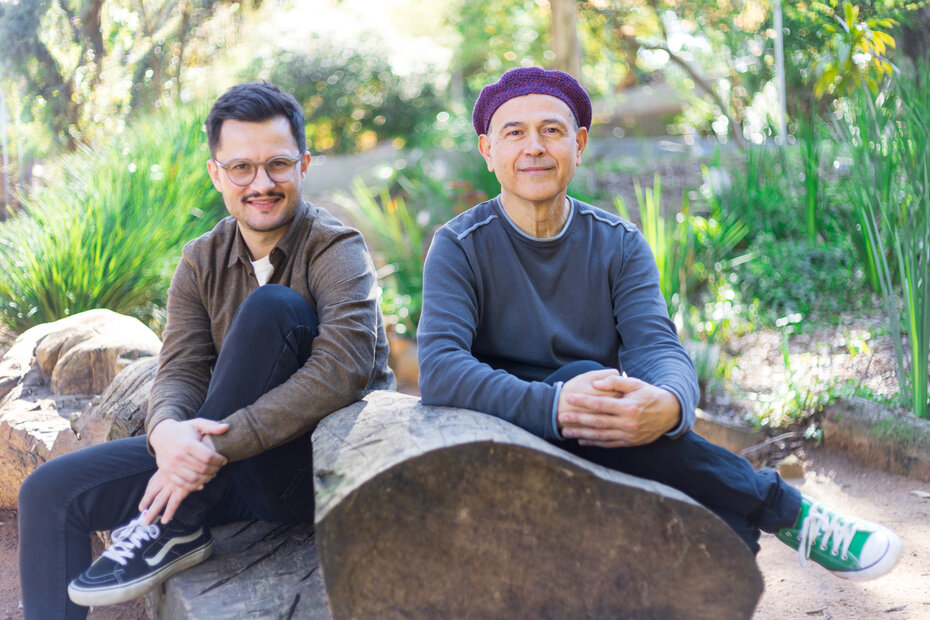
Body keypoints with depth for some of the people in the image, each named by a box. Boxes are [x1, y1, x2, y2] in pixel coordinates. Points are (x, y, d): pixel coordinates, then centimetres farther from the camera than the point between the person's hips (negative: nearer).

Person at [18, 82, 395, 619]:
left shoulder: (337, 249, -11)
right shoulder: (203, 262, 7)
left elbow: (341, 372, -26)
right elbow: (180, 372, -3)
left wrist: (219, 444, -32)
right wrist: (168, 431, -28)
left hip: (324, 467, -6)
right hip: (236, 467, 6)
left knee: (273, 307, -28)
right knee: (51, 491, -5)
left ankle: (176, 527, -22)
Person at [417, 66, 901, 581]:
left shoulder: (619, 244, 4)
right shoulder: (460, 248, -4)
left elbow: (659, 348, -11)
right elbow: (439, 368, -20)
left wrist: (669, 405, -37)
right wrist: (553, 405, -37)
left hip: (602, 446, 3)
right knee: (578, 377, -31)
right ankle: (776, 508, -20)